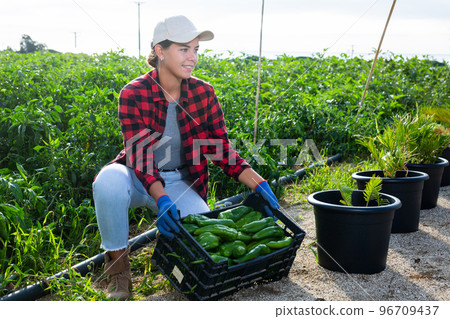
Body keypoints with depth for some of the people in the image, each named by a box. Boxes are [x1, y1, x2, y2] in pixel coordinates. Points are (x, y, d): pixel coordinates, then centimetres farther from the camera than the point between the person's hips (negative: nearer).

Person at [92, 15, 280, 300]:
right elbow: (139, 155, -21)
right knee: (109, 180, -36)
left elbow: (222, 151, -5)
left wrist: (259, 184, -20)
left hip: (179, 183, 2)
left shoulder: (204, 94, -5)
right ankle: (117, 259, -10)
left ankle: (169, 239, 14)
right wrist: (162, 199, -38)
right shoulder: (134, 94, -15)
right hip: (139, 180, -2)